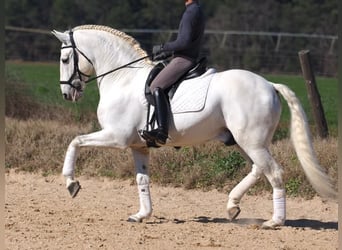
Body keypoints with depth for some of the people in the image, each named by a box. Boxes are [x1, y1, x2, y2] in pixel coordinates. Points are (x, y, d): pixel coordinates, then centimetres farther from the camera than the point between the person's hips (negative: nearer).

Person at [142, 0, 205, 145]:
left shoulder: (191, 13, -14)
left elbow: (184, 42, -22)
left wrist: (161, 48, -11)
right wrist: (165, 54, 20)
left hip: (183, 60, -11)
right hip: (183, 58, 11)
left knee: (156, 87, -23)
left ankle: (162, 131, -37)